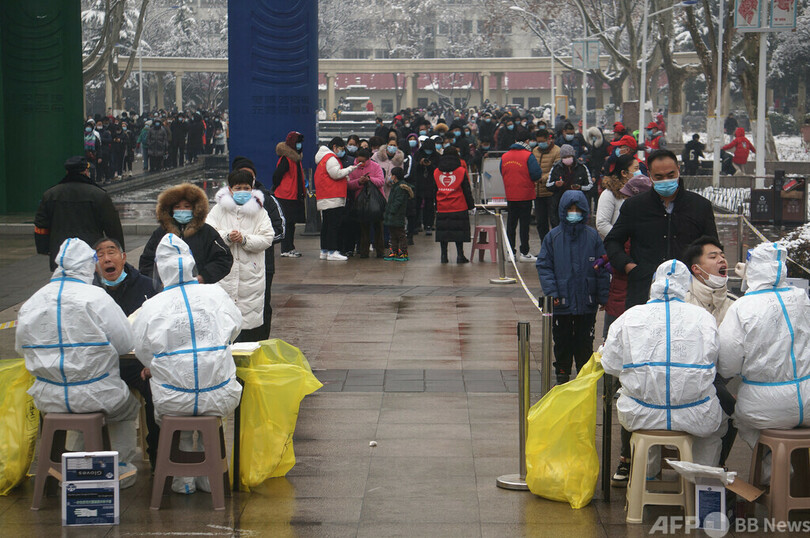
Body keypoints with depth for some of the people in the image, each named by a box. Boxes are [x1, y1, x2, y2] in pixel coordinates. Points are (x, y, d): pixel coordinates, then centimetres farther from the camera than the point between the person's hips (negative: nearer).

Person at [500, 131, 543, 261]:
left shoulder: (504, 156, 4)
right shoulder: (528, 156, -11)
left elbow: (502, 174, 10)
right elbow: (536, 174, -16)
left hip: (510, 195, 4)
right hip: (525, 196, -4)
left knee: (511, 224, 10)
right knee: (524, 223, 1)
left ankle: (510, 252, 11)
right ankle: (524, 253, 3)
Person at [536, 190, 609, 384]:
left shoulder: (592, 236, 0)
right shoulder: (553, 237, -2)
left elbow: (603, 268, 3)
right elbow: (544, 266, 0)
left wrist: (603, 297, 1)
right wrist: (552, 292, -11)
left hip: (587, 302, 0)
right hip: (562, 302, 0)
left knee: (584, 341, 7)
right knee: (562, 341, 9)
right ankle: (562, 376, 22)